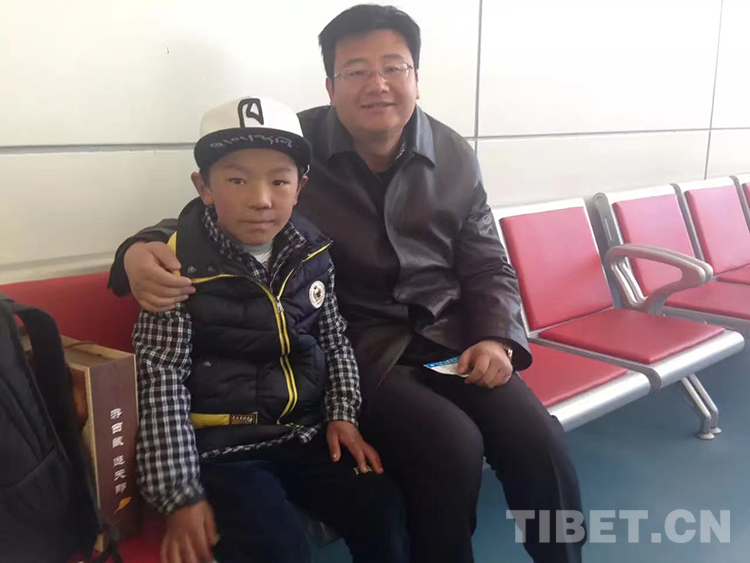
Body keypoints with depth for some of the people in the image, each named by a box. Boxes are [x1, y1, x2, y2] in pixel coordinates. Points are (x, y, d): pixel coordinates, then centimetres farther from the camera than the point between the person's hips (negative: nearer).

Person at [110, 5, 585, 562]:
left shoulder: (454, 157, 4)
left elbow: (487, 266, 11)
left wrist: (495, 338, -7)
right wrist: (141, 251, -26)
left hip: (448, 335, 4)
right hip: (354, 346, -3)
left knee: (539, 442, -15)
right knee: (452, 444, -26)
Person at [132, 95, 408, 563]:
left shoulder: (311, 252, 0)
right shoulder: (181, 266, -15)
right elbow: (162, 380, -14)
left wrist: (342, 413, 3)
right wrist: (181, 494, -16)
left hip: (307, 433, 5)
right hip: (221, 447, -4)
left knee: (386, 518, -5)